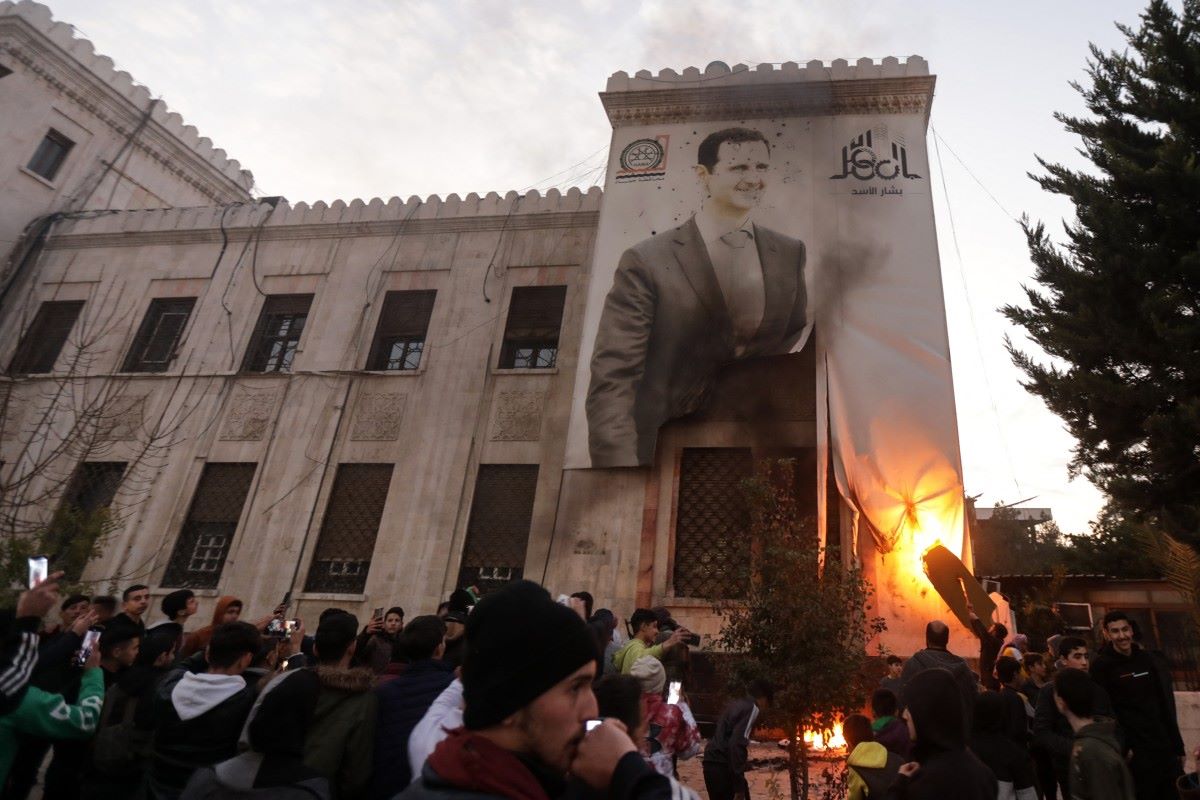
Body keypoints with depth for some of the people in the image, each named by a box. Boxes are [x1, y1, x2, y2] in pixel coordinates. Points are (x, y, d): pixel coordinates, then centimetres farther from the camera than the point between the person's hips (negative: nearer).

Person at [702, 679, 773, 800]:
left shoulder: (733, 704, 20)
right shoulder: (751, 708, -6)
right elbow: (737, 744, -18)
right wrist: (739, 785, -18)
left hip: (711, 763, 8)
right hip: (723, 766, -8)